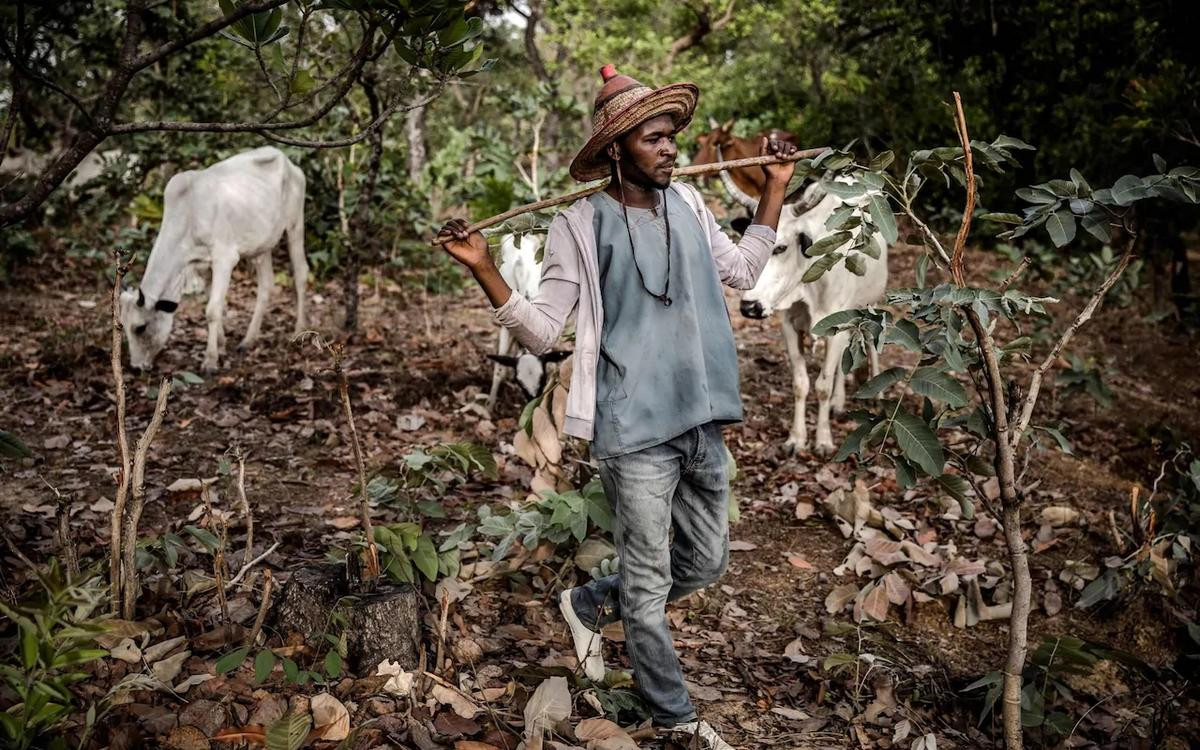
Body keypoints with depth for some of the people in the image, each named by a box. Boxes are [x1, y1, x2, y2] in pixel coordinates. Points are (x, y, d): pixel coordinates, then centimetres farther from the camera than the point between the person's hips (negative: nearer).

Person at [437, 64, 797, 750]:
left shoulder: (687, 204, 7)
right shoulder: (582, 226, -10)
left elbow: (743, 270, 22)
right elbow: (542, 331, -9)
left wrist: (776, 187, 19)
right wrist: (484, 269, -22)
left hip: (704, 423, 6)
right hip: (637, 433, -6)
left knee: (707, 563, 19)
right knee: (651, 586, 6)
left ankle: (590, 604, 40)